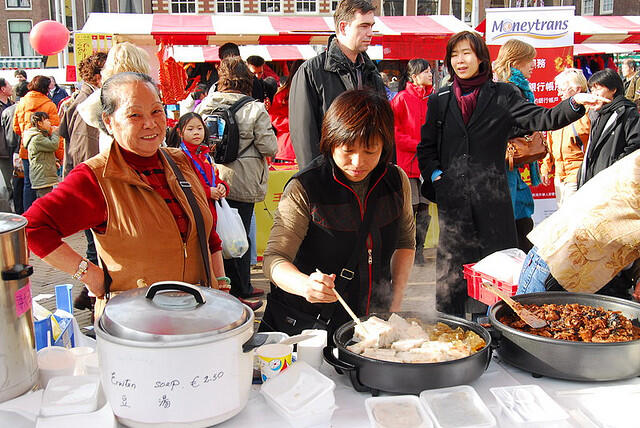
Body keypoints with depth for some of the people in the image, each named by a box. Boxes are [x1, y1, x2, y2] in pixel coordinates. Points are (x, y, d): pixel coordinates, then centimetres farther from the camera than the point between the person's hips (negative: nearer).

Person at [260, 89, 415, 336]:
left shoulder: (397, 181, 0)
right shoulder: (303, 188, -14)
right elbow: (274, 257, -16)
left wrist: (395, 305, 6)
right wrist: (305, 285, -38)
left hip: (373, 321, 4)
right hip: (307, 323, -3)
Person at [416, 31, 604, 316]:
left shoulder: (502, 95, 6)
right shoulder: (439, 100, 13)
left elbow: (541, 119, -5)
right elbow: (426, 147, 17)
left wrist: (574, 103, -22)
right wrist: (433, 173, -1)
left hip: (491, 199, -1)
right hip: (451, 199, 1)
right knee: (450, 273, 4)